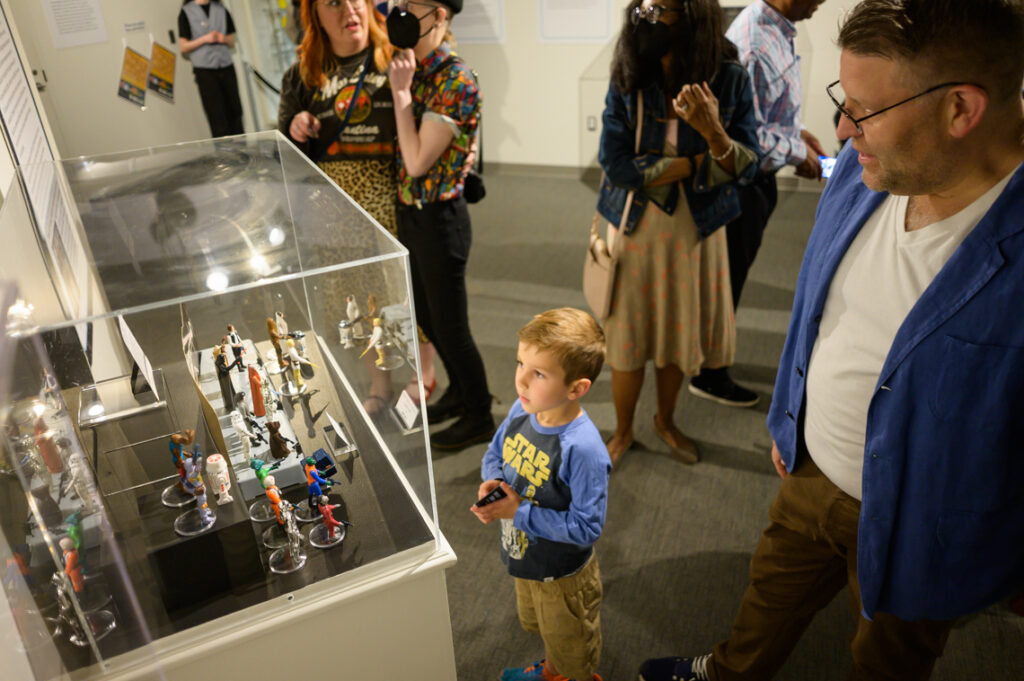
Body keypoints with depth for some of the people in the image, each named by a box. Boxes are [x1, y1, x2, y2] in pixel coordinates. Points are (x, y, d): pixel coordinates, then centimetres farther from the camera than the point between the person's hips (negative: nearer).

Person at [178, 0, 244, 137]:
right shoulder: (186, 12, 3)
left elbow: (232, 43, 18)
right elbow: (183, 47, 0)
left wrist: (224, 38, -4)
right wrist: (204, 39, -13)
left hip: (227, 67, 4)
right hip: (205, 70, -4)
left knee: (235, 112, 2)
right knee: (217, 119, -7)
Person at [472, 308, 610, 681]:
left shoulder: (582, 449, -37)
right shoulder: (521, 411, -15)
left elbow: (586, 527, -31)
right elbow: (494, 454, 4)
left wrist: (520, 513, -30)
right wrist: (492, 482, -17)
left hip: (563, 573, -7)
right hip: (524, 555, 7)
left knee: (571, 643, 24)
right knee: (538, 624, 35)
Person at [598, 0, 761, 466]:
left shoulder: (729, 80, -9)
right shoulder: (626, 81, -10)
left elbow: (746, 168, -10)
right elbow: (616, 165, -18)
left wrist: (712, 132, -31)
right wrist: (697, 163, -17)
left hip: (696, 230, 1)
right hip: (637, 228, -1)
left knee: (680, 335, 15)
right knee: (627, 337, 7)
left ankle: (665, 420, 40)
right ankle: (623, 430, 31)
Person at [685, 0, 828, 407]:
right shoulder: (754, 45, -26)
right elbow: (750, 134, -27)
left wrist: (799, 131, 8)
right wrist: (798, 152, -14)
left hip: (760, 178, 10)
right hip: (742, 182, -10)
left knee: (734, 272, 20)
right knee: (727, 279, 4)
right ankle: (710, 376, 22)